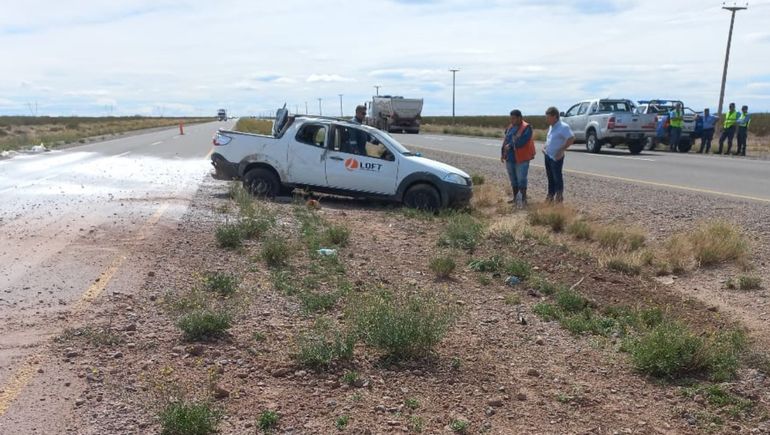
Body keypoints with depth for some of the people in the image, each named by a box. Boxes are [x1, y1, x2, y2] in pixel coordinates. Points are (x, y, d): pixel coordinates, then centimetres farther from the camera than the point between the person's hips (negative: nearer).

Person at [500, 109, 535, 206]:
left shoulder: (526, 128, -12)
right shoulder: (510, 127, 13)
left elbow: (520, 142, -23)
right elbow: (505, 140, 15)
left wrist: (510, 146, -13)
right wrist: (503, 153, 11)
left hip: (521, 159, -7)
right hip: (510, 158, 7)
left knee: (521, 180, -2)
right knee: (513, 179, 15)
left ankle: (524, 199, 8)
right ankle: (515, 198, 25)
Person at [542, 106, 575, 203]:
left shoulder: (563, 127, -17)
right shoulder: (551, 127, 11)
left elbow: (571, 138, -24)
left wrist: (562, 150, -22)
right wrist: (545, 147, 11)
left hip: (556, 157, -8)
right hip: (548, 156, 9)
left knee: (557, 177, 1)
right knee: (550, 177, 15)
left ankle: (559, 195, 12)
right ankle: (550, 195, 25)